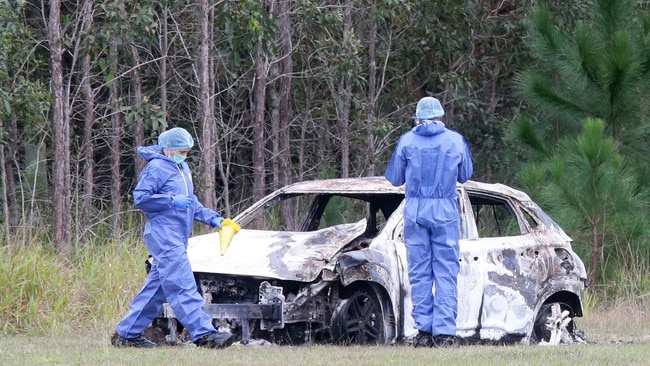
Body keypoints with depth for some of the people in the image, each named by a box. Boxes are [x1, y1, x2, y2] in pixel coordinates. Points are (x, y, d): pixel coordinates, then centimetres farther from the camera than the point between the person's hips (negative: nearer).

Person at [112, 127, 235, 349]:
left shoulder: (183, 169, 21)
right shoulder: (156, 168, -7)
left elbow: (191, 203, 28)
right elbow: (140, 198, -14)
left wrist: (213, 218, 16)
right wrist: (172, 200, -19)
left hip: (177, 238, 10)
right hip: (163, 236, -10)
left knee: (156, 288, 10)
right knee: (182, 286, -14)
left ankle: (126, 334, 15)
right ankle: (203, 334, -21)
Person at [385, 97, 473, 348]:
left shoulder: (407, 141, 0)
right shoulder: (456, 141, 2)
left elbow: (394, 179, 8)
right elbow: (465, 175, 15)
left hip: (415, 211, 0)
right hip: (445, 212, 0)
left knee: (419, 271, 5)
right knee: (446, 272, 0)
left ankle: (423, 331, 2)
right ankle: (445, 332, -8)